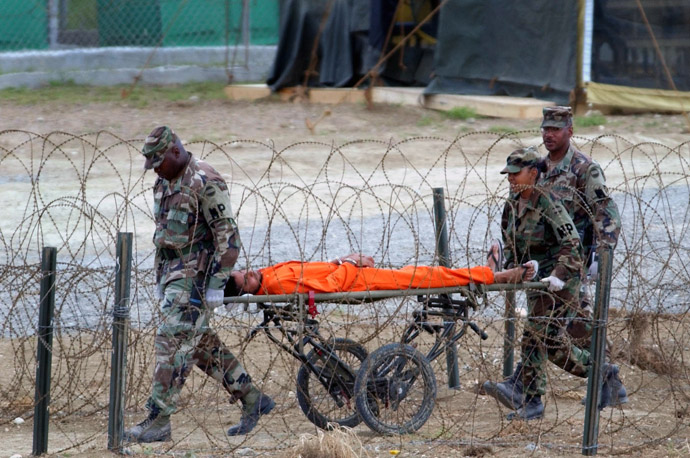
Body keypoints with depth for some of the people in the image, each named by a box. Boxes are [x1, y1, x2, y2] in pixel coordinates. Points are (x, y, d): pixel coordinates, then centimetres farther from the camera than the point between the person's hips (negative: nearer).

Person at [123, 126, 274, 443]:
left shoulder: (205, 183, -16)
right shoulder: (164, 183, 13)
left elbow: (227, 236, -17)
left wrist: (217, 284, -20)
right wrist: (160, 279, 22)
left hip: (196, 275, -10)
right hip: (174, 273, 10)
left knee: (172, 342, -12)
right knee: (200, 343, 12)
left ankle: (157, 423, -11)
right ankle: (252, 399, 22)